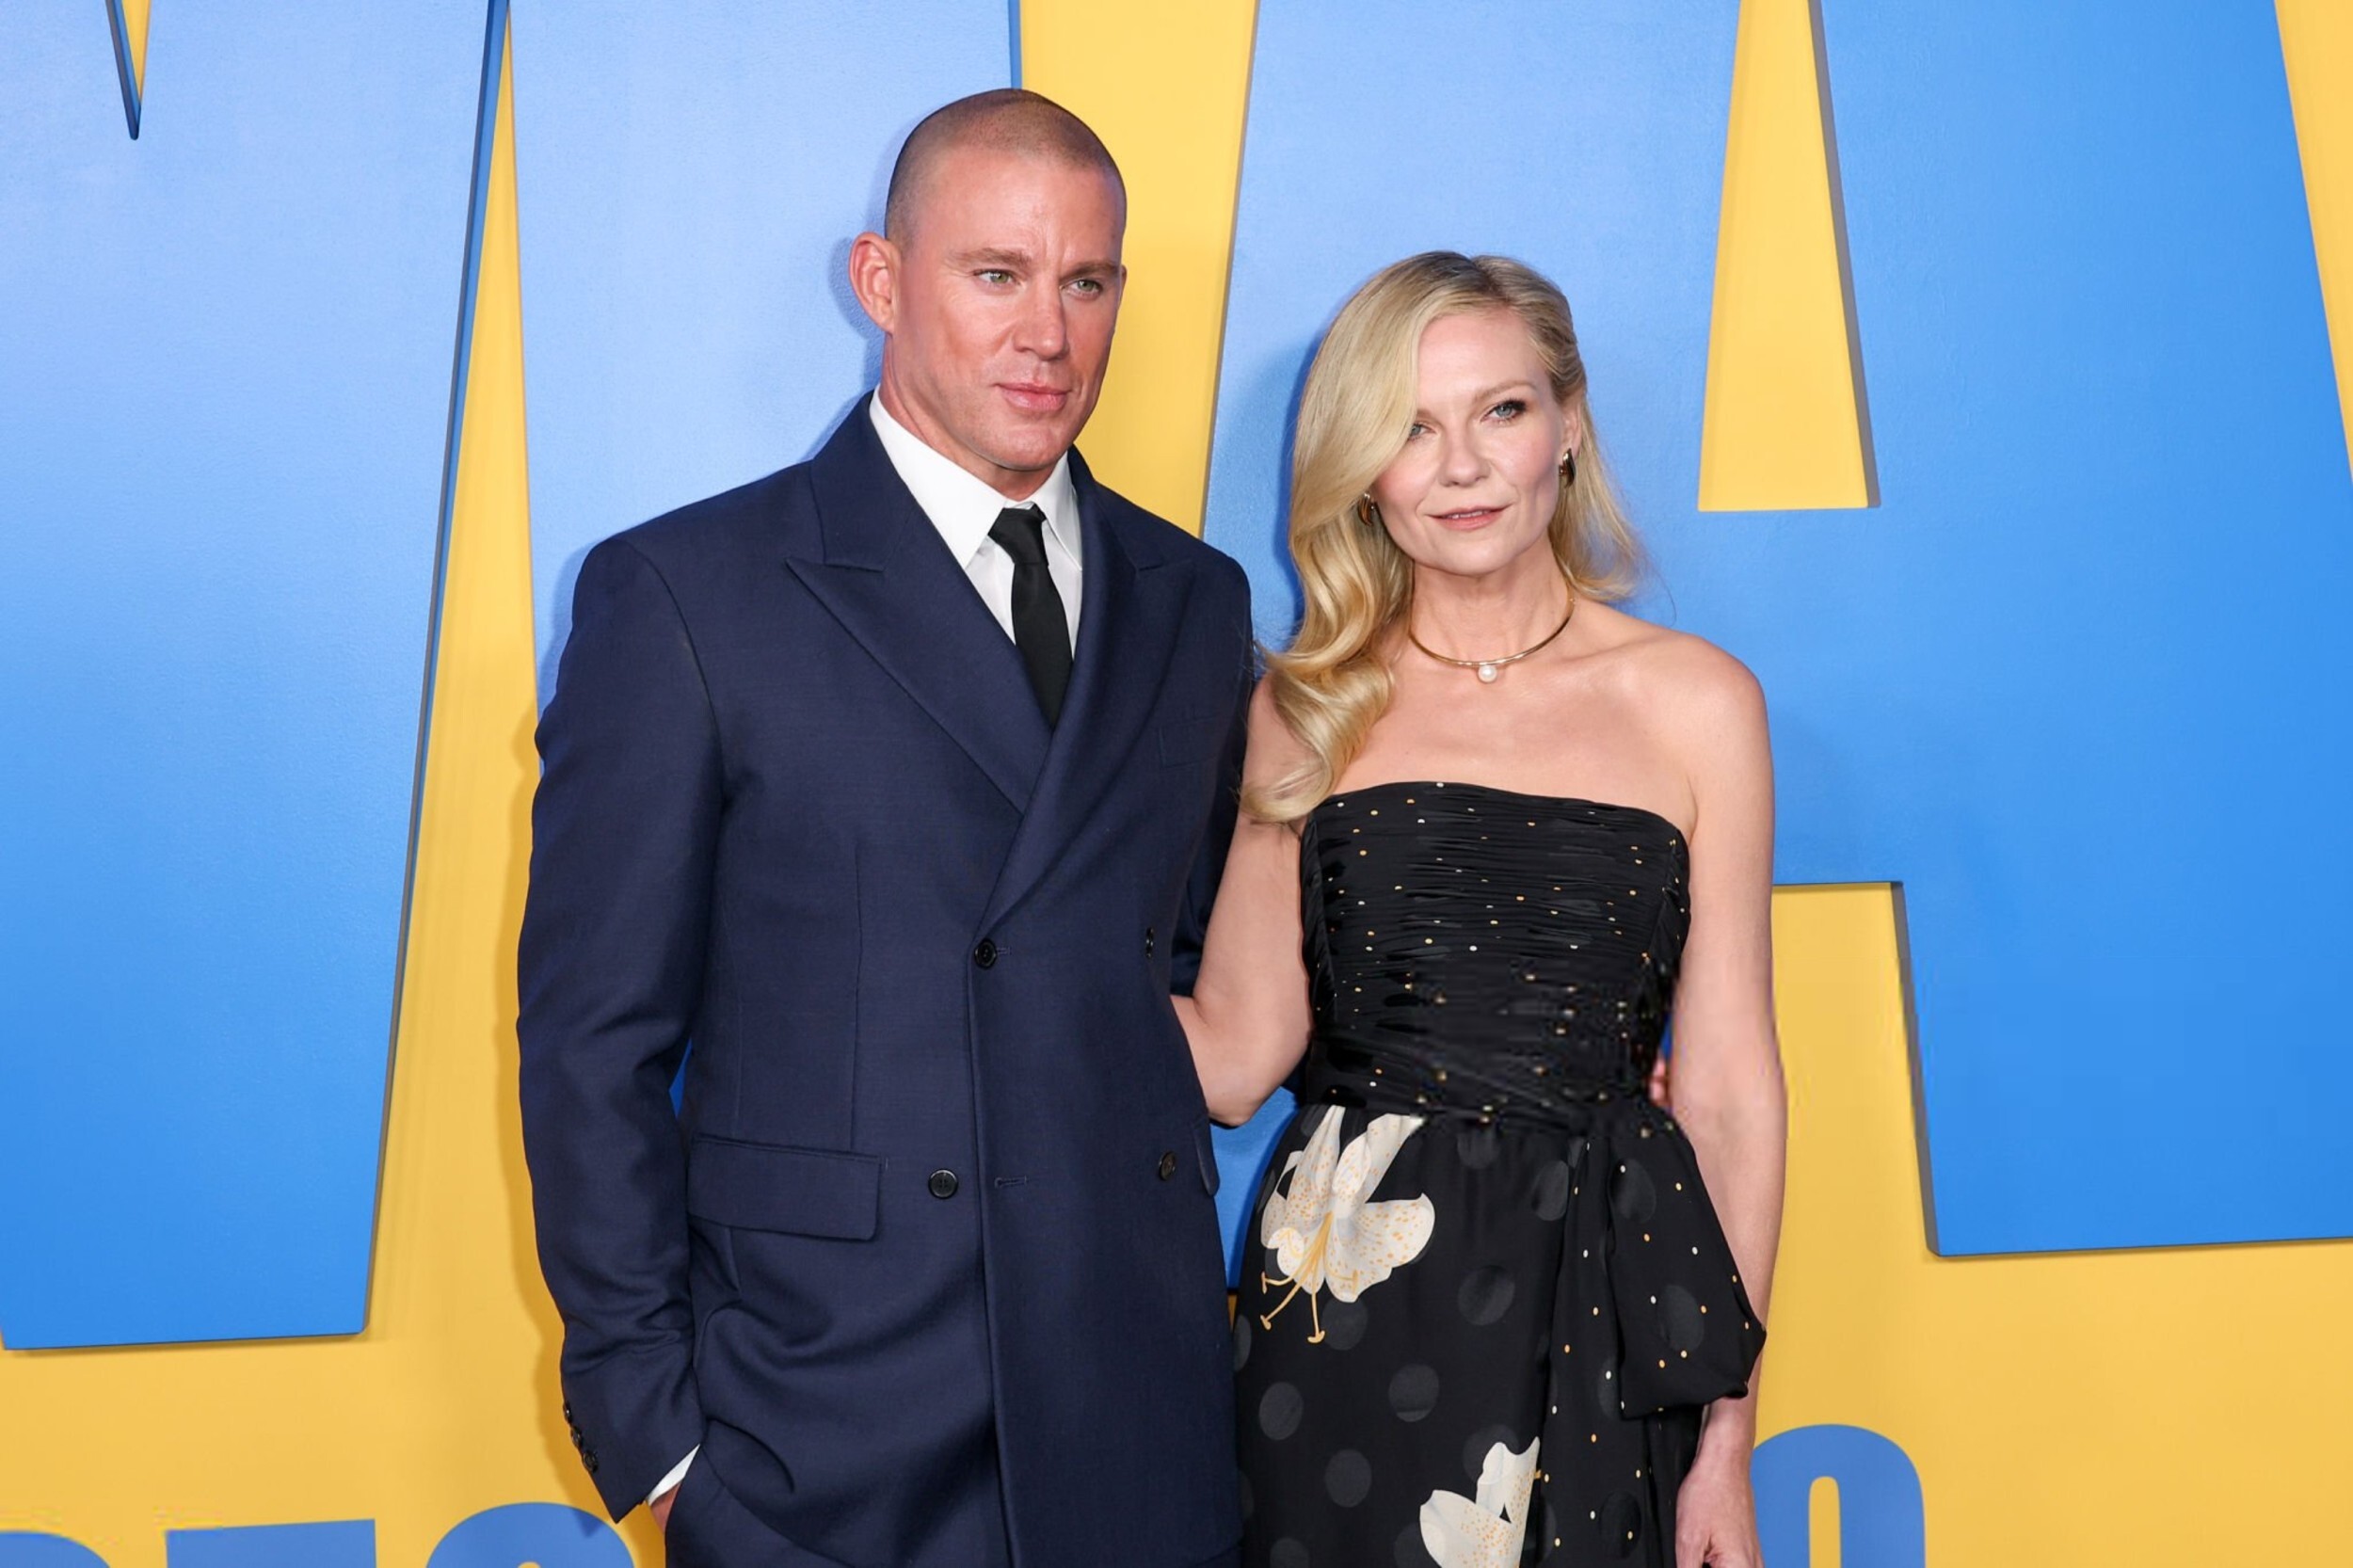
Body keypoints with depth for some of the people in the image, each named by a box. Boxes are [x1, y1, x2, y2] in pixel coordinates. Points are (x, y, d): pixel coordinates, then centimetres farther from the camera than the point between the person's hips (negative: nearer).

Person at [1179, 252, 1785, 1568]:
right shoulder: (1306, 712, 5)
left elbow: (1727, 1092, 0)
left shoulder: (1694, 701, 0)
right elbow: (1235, 1054, 2)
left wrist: (1727, 1437, -2)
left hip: (1595, 1329, 0)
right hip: (1343, 1315, 1)